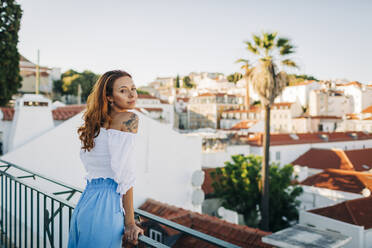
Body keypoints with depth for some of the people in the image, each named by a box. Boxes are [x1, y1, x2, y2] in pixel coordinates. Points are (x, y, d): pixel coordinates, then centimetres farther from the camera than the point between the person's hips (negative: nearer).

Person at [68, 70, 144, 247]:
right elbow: (125, 174, -14)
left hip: (83, 205, 8)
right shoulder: (130, 119, -9)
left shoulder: (97, 123, 11)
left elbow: (94, 171, 13)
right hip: (106, 209, -8)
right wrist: (129, 223, -10)